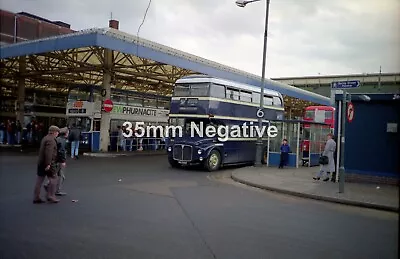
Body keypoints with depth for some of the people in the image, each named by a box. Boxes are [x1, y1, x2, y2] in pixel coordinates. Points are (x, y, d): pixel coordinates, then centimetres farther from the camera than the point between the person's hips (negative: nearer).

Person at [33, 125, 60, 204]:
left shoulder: (45, 138, 16)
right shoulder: (51, 140, -15)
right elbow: (48, 153, -25)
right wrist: (48, 164, -26)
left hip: (41, 162, 10)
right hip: (49, 163, -10)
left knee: (39, 180, 10)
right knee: (53, 179, 1)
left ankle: (36, 198, 14)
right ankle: (50, 196, 3)